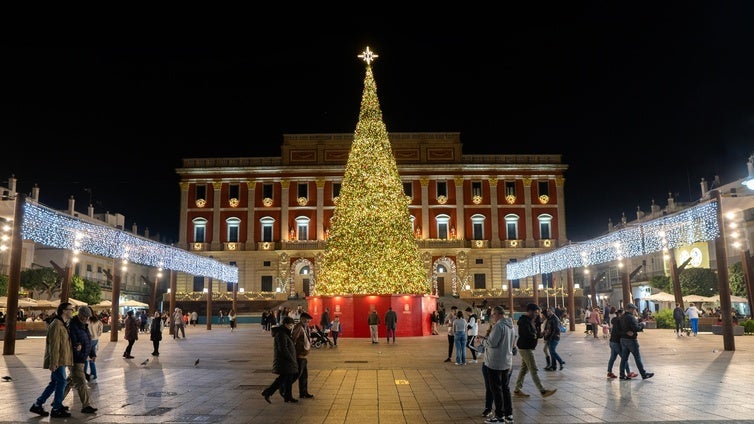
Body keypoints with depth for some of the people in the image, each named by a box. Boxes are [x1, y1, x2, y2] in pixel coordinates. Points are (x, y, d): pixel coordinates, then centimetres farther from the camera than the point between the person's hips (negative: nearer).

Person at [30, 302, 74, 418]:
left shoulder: (63, 324, 14)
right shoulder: (56, 324, -18)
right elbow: (54, 345, -22)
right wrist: (53, 363, -23)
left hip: (60, 360, 10)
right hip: (57, 360, -10)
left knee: (54, 383, 15)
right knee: (61, 382, -4)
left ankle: (37, 405, 23)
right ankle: (56, 409, 6)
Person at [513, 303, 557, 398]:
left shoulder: (528, 320, 15)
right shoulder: (524, 321, -19)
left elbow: (534, 333, 13)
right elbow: (528, 334, -28)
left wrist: (534, 334, -9)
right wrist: (534, 335, -9)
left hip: (527, 347, 10)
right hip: (525, 348, -10)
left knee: (524, 368, 13)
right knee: (533, 370, -6)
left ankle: (517, 390, 19)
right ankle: (543, 391, -2)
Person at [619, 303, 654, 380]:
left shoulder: (622, 317, 12)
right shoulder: (631, 317, -16)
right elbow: (636, 328, -21)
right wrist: (641, 326, -2)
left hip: (623, 339, 8)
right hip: (631, 339, -8)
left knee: (624, 358, 9)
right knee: (637, 357, 1)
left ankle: (622, 375, 10)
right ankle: (644, 374, 9)